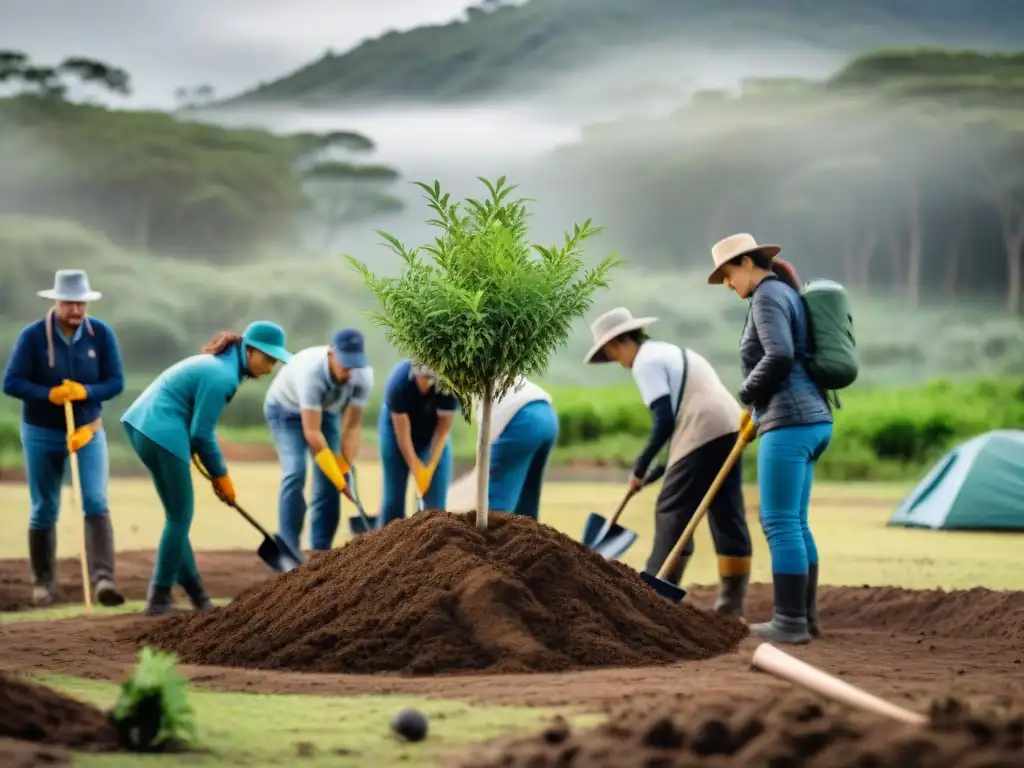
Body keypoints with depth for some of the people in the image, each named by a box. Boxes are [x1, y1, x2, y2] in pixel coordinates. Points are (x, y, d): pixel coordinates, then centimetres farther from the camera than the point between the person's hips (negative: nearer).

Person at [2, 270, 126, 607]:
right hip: (42, 434, -1)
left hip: (88, 431, 1)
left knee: (96, 503, -15)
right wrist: (49, 395, -30)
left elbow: (116, 383, -9)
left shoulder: (101, 333, -10)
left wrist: (84, 392, -28)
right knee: (44, 511, 9)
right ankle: (43, 582, 25)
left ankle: (103, 580, -24)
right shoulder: (33, 335, -14)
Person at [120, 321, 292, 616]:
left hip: (143, 425, 10)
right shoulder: (223, 377, -17)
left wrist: (217, 472, 11)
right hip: (162, 433, -10)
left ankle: (192, 586, 24)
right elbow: (202, 433, -13)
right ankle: (159, 599, 3)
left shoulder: (221, 363, 14)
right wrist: (221, 475, 0)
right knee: (180, 517, -1)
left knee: (178, 515, 17)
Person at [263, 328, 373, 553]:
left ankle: (321, 550, 0)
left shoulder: (364, 375, -28)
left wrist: (346, 469, -28)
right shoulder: (310, 371, -42)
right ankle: (288, 549, -17)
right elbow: (311, 432, -41)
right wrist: (339, 478, -40)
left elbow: (353, 426, -21)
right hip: (286, 410, -5)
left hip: (326, 410, 5)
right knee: (295, 473, -21)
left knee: (329, 478, -6)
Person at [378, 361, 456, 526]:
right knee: (394, 498, -2)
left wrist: (430, 467, -22)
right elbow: (403, 433, -27)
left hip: (433, 436, 2)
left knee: (436, 502, -6)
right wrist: (417, 470, -24)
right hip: (397, 428, -2)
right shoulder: (399, 383, -35)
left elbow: (443, 429, -21)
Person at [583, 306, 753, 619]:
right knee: (728, 515, 8)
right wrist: (673, 465, 24)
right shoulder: (672, 352, 27)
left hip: (704, 434, -9)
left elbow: (665, 420, -11)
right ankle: (731, 604, 9)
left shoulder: (646, 361, -2)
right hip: (731, 427, 9)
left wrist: (640, 467, -2)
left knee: (672, 511, -3)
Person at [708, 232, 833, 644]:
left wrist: (747, 393, -7)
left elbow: (779, 355, -23)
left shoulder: (767, 296, -9)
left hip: (789, 423, -10)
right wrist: (757, 409, 15)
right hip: (812, 418, 10)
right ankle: (805, 615, 19)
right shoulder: (787, 294, 21)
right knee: (794, 522, 15)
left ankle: (790, 622, -7)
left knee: (780, 522, -8)